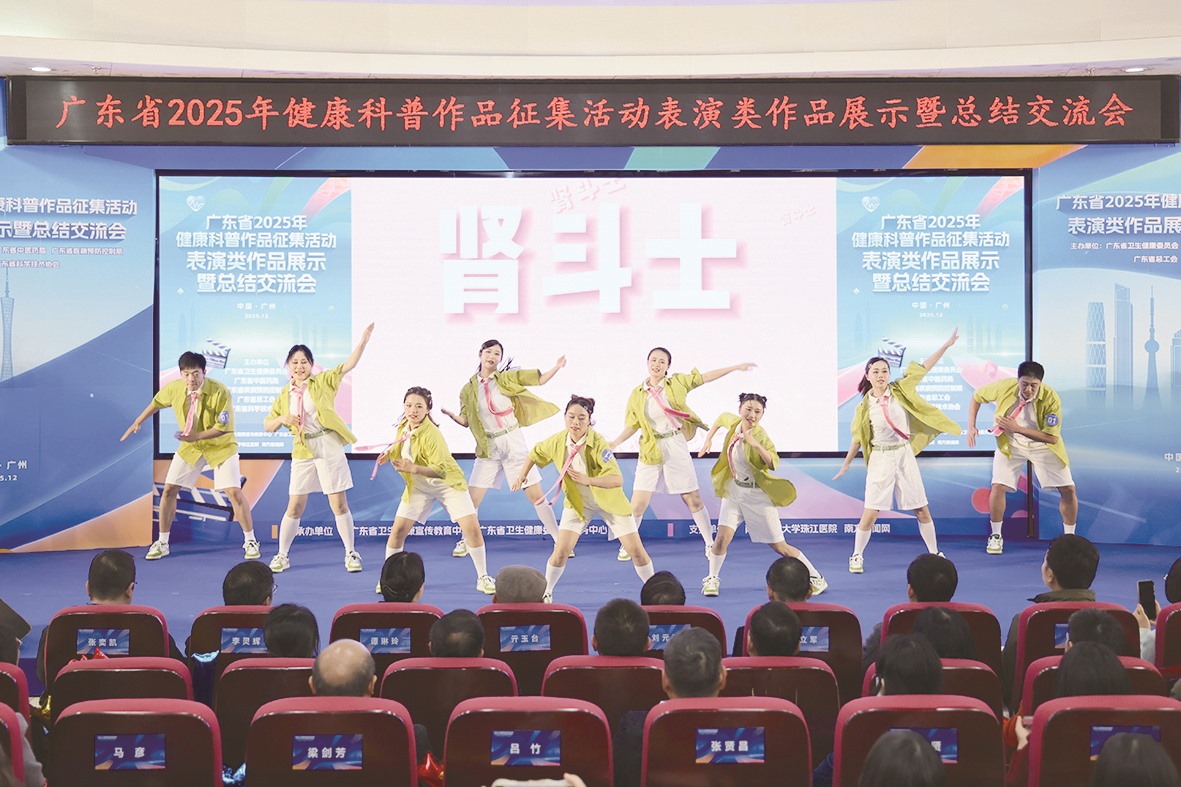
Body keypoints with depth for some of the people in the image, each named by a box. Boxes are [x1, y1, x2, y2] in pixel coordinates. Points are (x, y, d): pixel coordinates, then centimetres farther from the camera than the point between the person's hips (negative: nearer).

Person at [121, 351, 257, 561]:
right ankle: (162, 543, 17)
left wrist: (196, 436, -28)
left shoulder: (220, 392, -27)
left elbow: (224, 427, -24)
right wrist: (137, 422, 12)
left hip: (220, 447, -4)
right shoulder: (173, 388, -14)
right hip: (190, 447, 4)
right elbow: (157, 402, 9)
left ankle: (250, 541, 6)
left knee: (234, 492, -12)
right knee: (169, 490, 2)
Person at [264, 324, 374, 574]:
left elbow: (348, 365, -8)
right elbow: (267, 425, 12)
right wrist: (283, 419, -9)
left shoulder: (323, 381, 2)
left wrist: (363, 340, -21)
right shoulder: (284, 395, 9)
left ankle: (350, 553, 11)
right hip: (302, 453, 2)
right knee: (295, 507, 5)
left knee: (339, 505, -1)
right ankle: (282, 555, 17)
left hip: (329, 448, -2)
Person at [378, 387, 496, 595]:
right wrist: (388, 454, -4)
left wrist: (414, 469, -45)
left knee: (472, 529, -13)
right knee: (398, 531, -4)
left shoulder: (430, 434, -28)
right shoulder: (403, 426, -7)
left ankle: (483, 578, 4)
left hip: (448, 483, -5)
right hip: (418, 487, 5)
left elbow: (440, 470, -32)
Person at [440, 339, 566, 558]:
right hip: (488, 448, 1)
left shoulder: (507, 378, -1)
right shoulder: (469, 389, 3)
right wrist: (450, 414, -13)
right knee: (472, 499, -2)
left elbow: (539, 379, -1)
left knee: (536, 494, -1)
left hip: (514, 443, -1)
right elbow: (465, 421, 4)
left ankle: (560, 540, 9)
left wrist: (557, 367, -13)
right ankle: (465, 541, 21)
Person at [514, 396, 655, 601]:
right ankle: (545, 593, 15)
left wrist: (587, 480, -49)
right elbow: (535, 454, 7)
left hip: (611, 501, -2)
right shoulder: (557, 441, -17)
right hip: (576, 502, 3)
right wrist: (522, 476, 3)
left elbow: (617, 480, -38)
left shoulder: (597, 443, -30)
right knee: (561, 552, -8)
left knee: (636, 551, -2)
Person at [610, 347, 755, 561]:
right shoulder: (637, 394, 0)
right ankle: (627, 546, 15)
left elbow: (705, 377, 5)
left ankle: (710, 543, 19)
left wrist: (736, 367, 5)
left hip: (677, 449, 0)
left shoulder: (677, 383, -1)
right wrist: (614, 443, -5)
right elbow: (632, 425, 6)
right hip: (650, 453, 0)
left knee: (693, 499, 4)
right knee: (638, 504, -4)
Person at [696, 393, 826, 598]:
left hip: (757, 496, -4)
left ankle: (816, 579, 16)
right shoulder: (734, 422, -6)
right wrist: (708, 440, 15)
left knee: (780, 547, 1)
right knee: (722, 539, -11)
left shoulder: (760, 435, -22)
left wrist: (756, 444, -52)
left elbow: (773, 463, -39)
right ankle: (711, 580, 10)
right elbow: (722, 417, 20)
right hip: (734, 492, 4)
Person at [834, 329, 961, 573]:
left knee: (921, 509, 6)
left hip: (904, 455, 2)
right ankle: (857, 556, 12)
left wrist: (946, 345, -2)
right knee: (870, 513, -5)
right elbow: (858, 439, 4)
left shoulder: (900, 391, -1)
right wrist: (845, 465, 7)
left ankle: (934, 553, 22)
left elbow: (922, 368, 0)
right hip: (880, 459, -2)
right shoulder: (865, 407, -4)